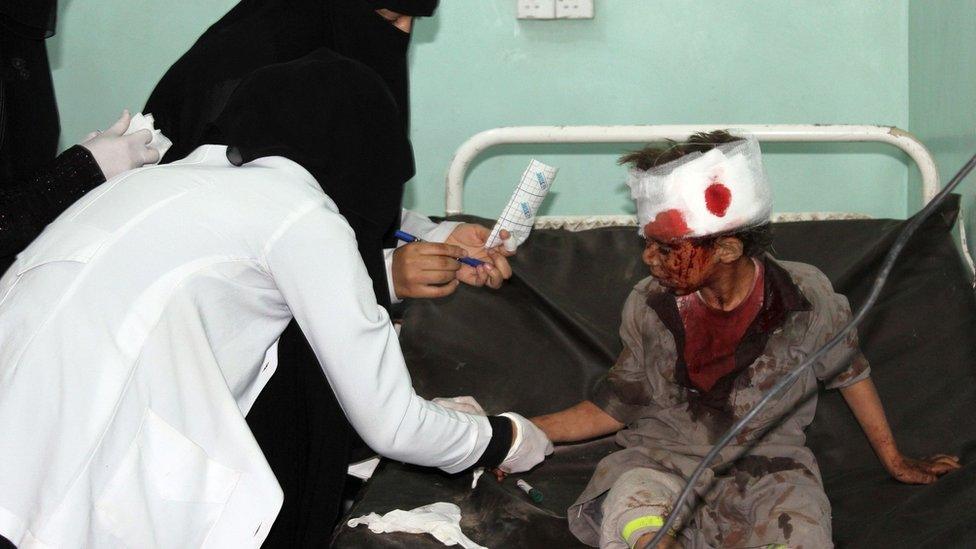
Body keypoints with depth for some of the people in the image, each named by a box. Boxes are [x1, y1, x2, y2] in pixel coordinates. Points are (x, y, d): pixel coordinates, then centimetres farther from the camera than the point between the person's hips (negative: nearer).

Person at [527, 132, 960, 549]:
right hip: (666, 458, 0)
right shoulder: (648, 306, -7)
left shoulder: (807, 298, -11)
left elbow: (849, 372, 8)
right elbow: (614, 408, 4)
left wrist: (895, 463, 19)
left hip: (768, 460, 1)